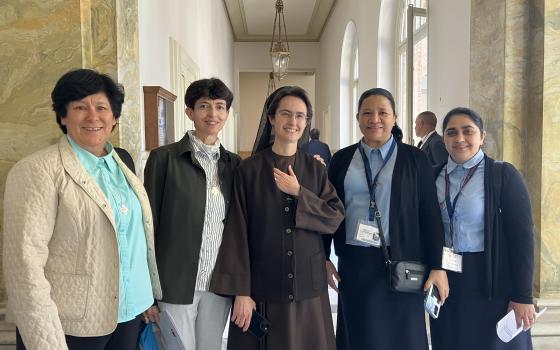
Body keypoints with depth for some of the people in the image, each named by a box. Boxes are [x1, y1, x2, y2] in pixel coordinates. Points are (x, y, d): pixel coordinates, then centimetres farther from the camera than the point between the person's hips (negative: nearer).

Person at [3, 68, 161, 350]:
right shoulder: (38, 171, -13)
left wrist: (147, 297, 14)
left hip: (128, 316, 6)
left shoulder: (121, 166, 7)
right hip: (69, 327, -6)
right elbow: (24, 263, -18)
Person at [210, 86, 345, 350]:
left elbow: (336, 218, -1)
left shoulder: (316, 169, 4)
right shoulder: (249, 170, -4)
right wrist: (240, 291, -9)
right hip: (262, 289, -2)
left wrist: (299, 192, -12)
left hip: (308, 288, 2)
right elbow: (237, 232, -6)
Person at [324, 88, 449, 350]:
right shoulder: (342, 159, 5)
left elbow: (430, 215, -2)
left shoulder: (414, 159, 0)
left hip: (400, 264, -1)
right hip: (353, 264, 2)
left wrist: (436, 266, -5)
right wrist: (323, 258, 4)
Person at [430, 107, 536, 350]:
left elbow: (522, 236, -10)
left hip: (493, 283, -3)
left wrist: (523, 297, -12)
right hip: (446, 282, 4)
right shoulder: (434, 176, 4)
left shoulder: (503, 174, -8)